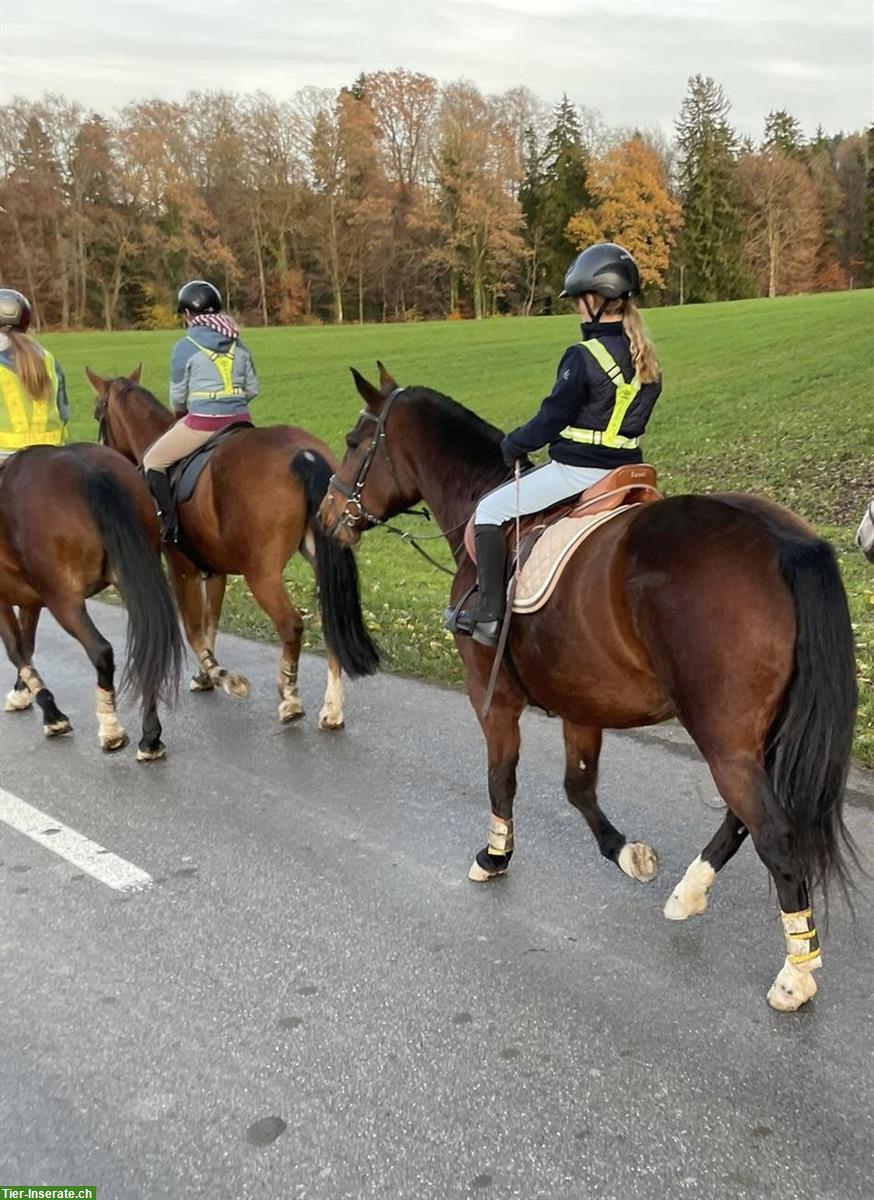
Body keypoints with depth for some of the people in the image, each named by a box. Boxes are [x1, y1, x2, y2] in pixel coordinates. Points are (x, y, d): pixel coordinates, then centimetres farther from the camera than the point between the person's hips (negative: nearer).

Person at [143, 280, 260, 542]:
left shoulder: (185, 347, -6)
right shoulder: (238, 345, 8)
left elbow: (177, 396, -1)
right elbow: (253, 388, 11)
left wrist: (180, 413, 20)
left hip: (202, 422, -5)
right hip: (240, 422, 5)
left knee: (152, 461, 11)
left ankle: (168, 522, 2)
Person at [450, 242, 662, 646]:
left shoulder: (584, 356, -17)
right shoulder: (646, 361, 7)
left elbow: (551, 419, -15)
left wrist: (513, 444, 2)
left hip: (576, 471, -8)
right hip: (625, 469, 8)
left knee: (490, 510, 5)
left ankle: (490, 614, 0)